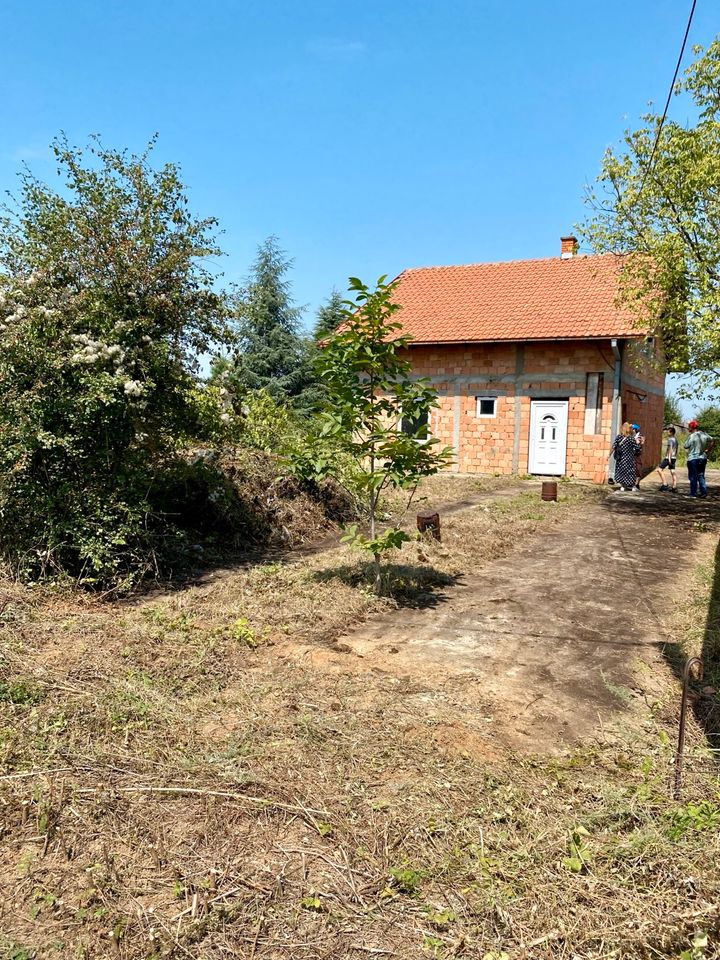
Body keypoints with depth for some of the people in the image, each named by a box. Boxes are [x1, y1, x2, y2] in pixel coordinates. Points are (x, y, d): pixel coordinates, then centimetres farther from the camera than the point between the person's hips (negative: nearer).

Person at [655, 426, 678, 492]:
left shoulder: (670, 439, -12)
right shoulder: (675, 439, 16)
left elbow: (670, 449, -20)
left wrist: (669, 458, -24)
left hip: (669, 458, -9)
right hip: (674, 458, 9)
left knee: (659, 469, -6)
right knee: (672, 472, 7)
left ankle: (664, 484, -10)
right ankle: (674, 487, 5)